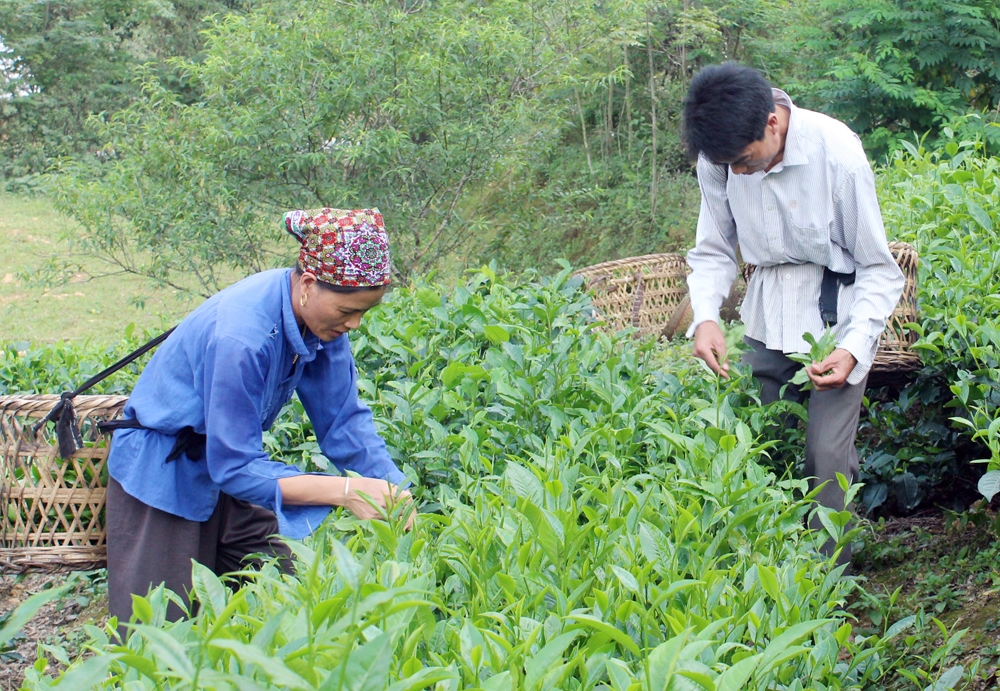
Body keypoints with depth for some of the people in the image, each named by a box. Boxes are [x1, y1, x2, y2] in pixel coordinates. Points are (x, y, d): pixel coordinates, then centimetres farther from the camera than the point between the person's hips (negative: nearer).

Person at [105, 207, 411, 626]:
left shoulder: (320, 316, -14)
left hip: (228, 465, 7)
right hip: (162, 475, -7)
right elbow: (234, 468, -32)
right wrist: (345, 491, -36)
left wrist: (393, 487, -23)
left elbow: (343, 419, -6)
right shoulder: (241, 336, -36)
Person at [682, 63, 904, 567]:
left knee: (827, 455, -11)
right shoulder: (718, 158, -11)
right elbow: (714, 251, 3)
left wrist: (854, 348, -25)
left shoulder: (837, 153, -23)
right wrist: (705, 316, -17)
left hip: (835, 315, -4)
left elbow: (878, 269, -13)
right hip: (767, 315, 4)